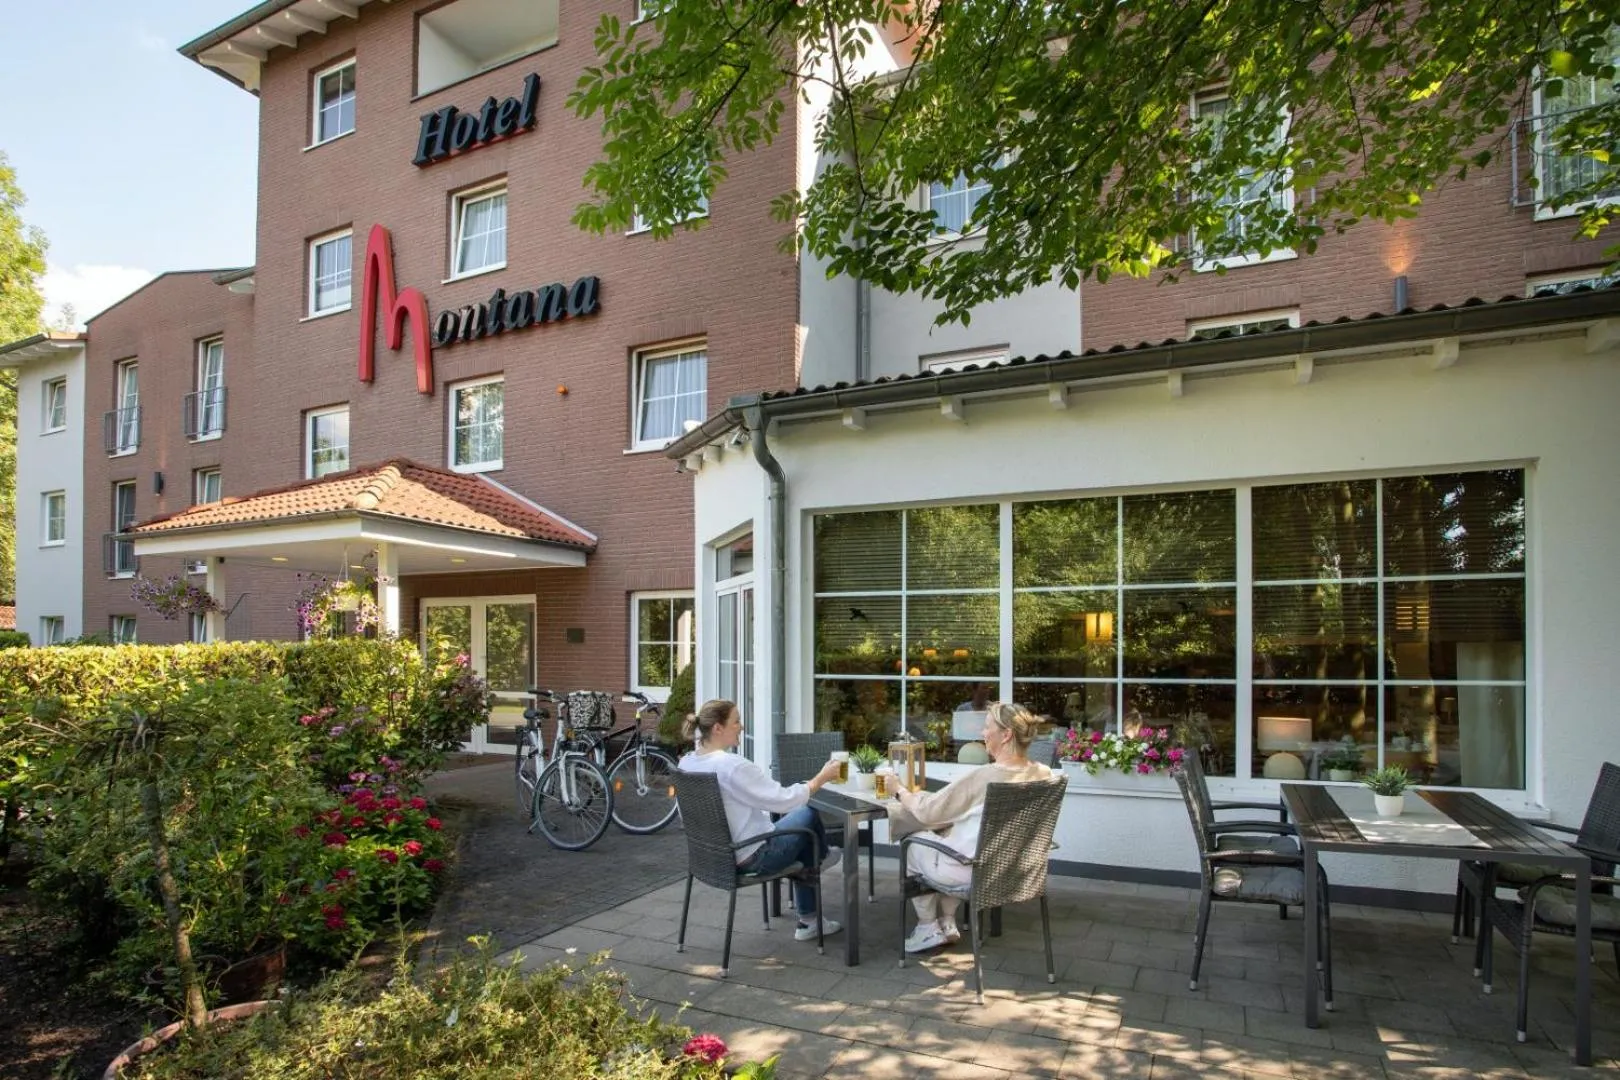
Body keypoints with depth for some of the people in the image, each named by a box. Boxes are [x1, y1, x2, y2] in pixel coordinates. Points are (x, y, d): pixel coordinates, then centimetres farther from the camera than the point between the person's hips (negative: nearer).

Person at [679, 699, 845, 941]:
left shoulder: (686, 763, -3)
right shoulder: (732, 765, -30)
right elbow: (784, 800, -25)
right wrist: (822, 777, -11)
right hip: (751, 857, -8)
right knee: (808, 815, 13)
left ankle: (808, 921, 32)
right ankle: (822, 856, 49)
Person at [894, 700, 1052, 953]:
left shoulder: (983, 776, -27)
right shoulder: (1043, 775, -7)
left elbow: (928, 812, -16)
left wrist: (902, 792, 4)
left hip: (974, 874, -6)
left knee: (913, 843, 18)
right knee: (948, 833, 28)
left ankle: (928, 927, 23)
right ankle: (948, 923, 27)